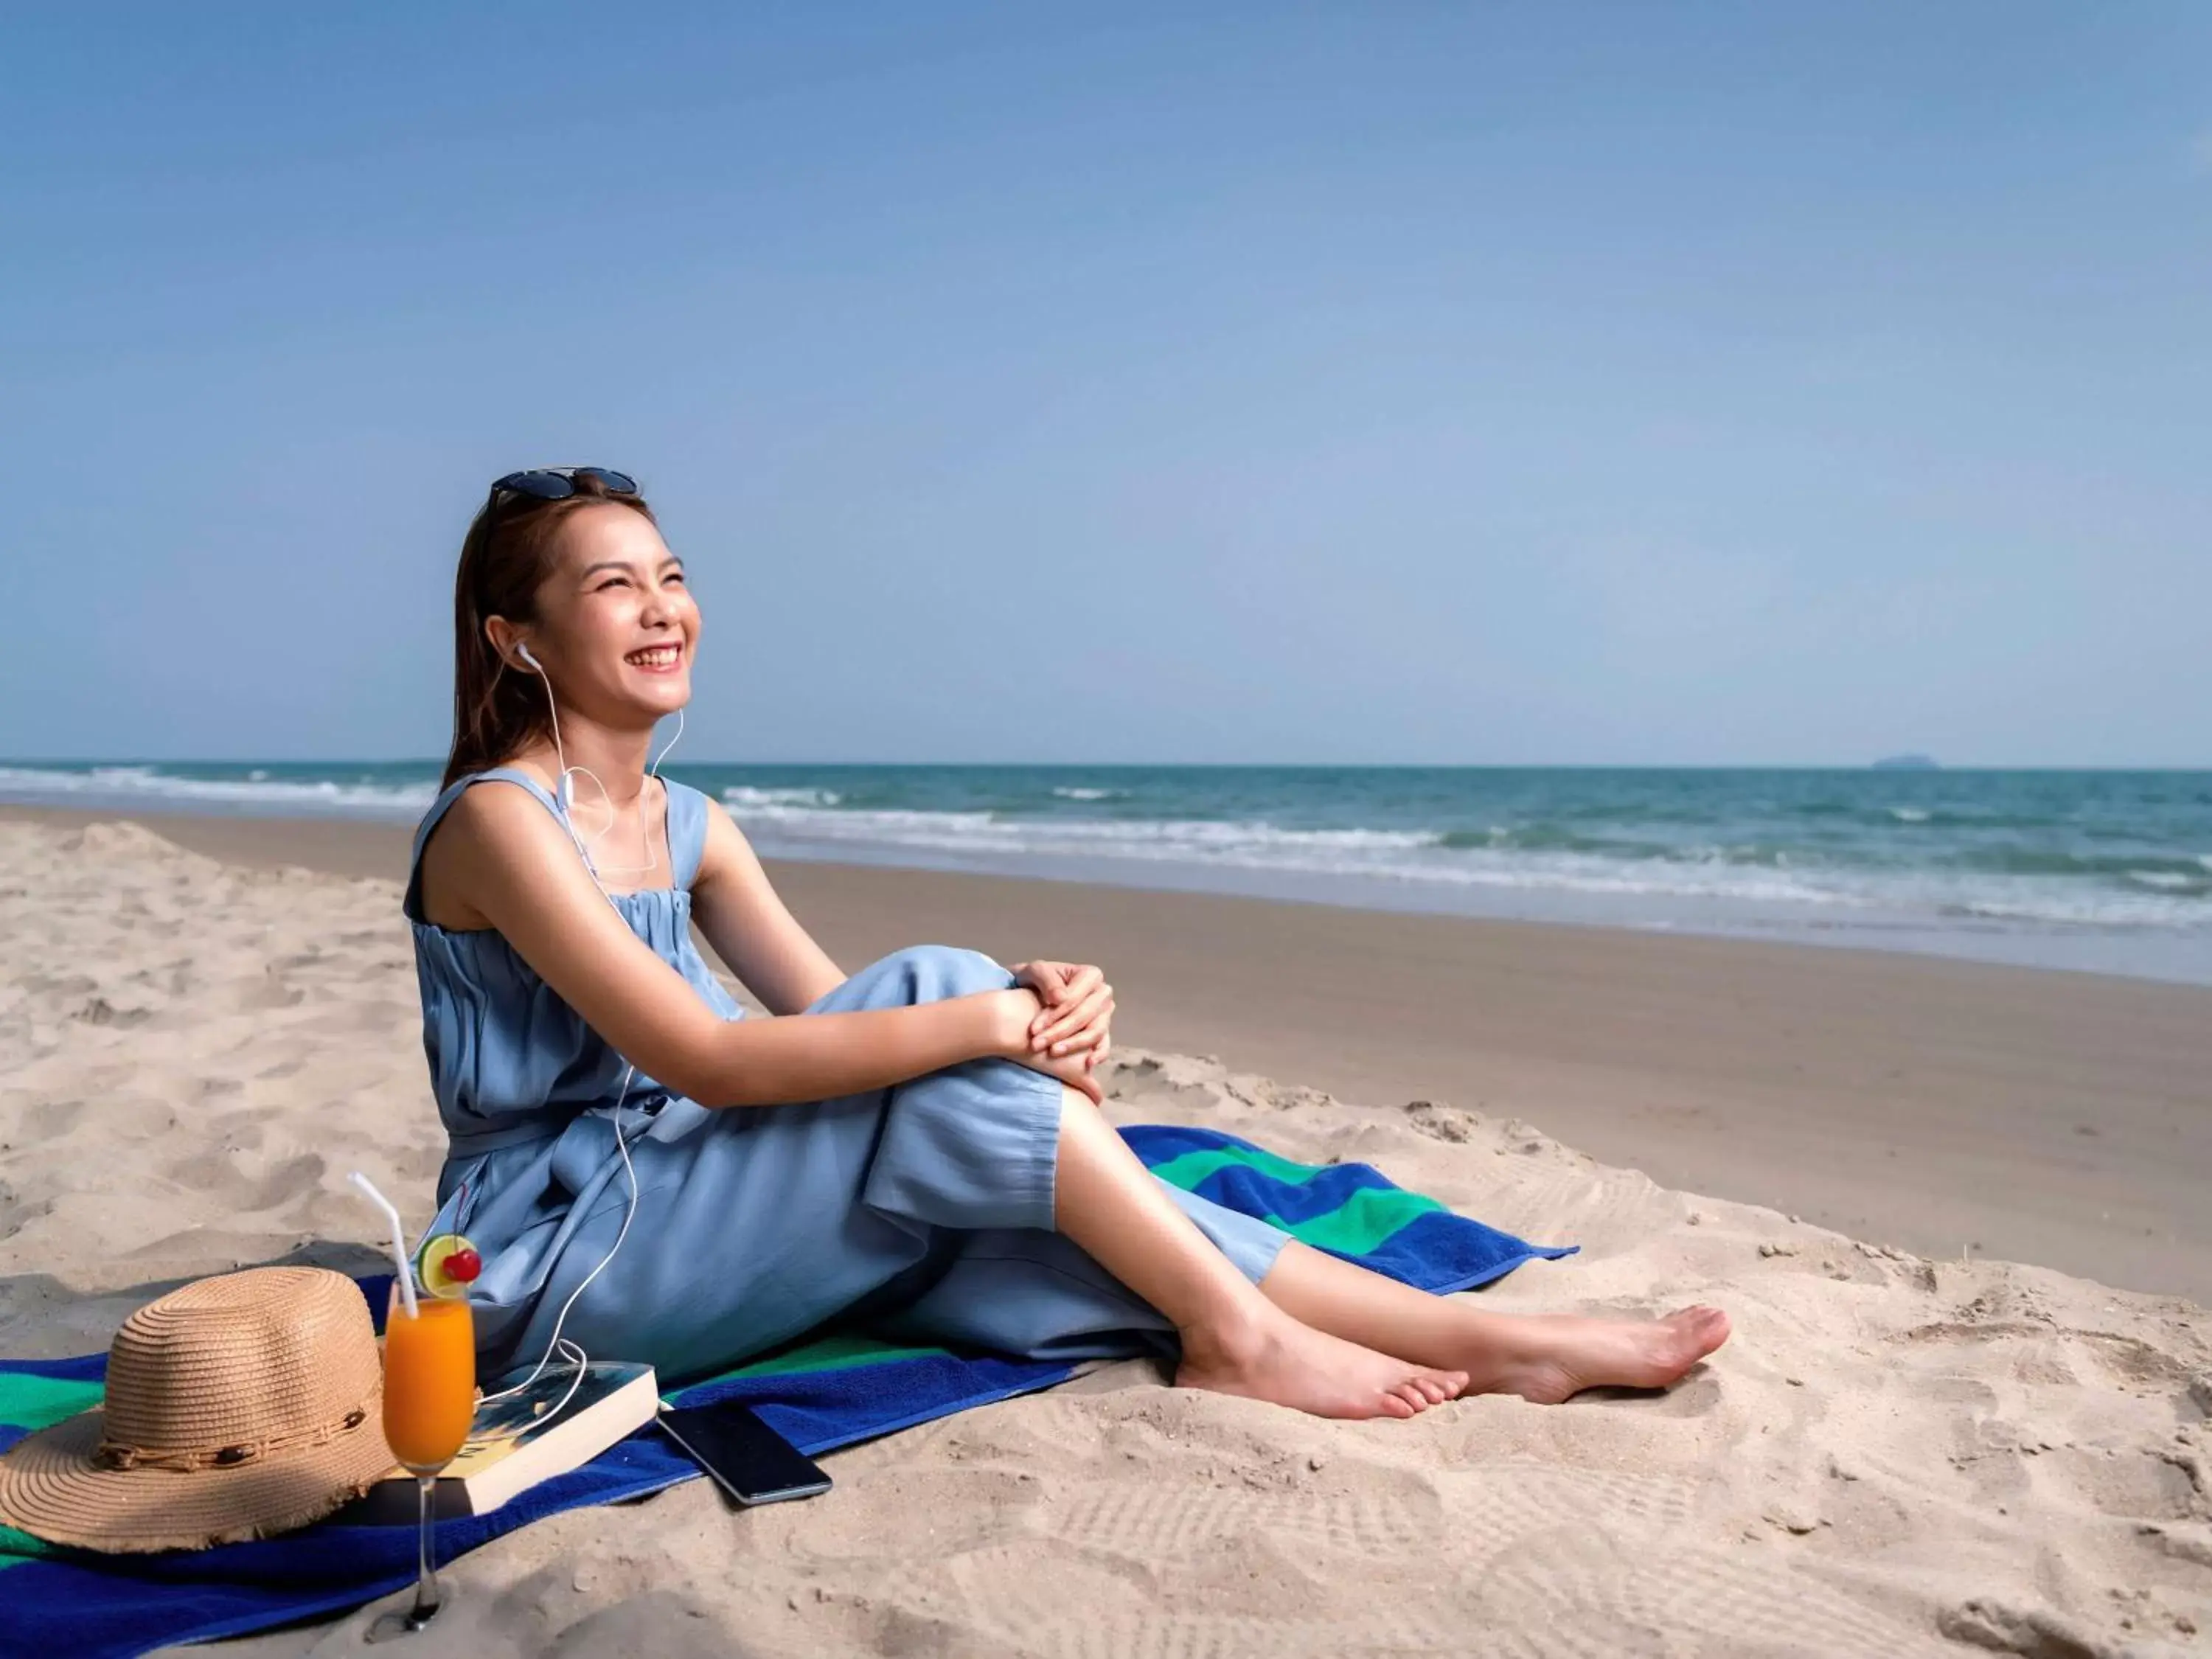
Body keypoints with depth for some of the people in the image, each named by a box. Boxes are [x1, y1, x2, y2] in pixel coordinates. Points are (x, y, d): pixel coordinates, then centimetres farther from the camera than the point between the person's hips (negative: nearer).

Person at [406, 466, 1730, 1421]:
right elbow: (706, 1059, -26)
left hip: (685, 1217, 7)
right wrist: (987, 1019, -30)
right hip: (552, 1265, -6)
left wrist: (1035, 1005, -20)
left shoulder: (688, 824, 8)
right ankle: (1236, 1333, -17)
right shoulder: (499, 822, -16)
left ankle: (1495, 1340, -14)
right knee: (935, 992, -24)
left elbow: (830, 1014, -1)